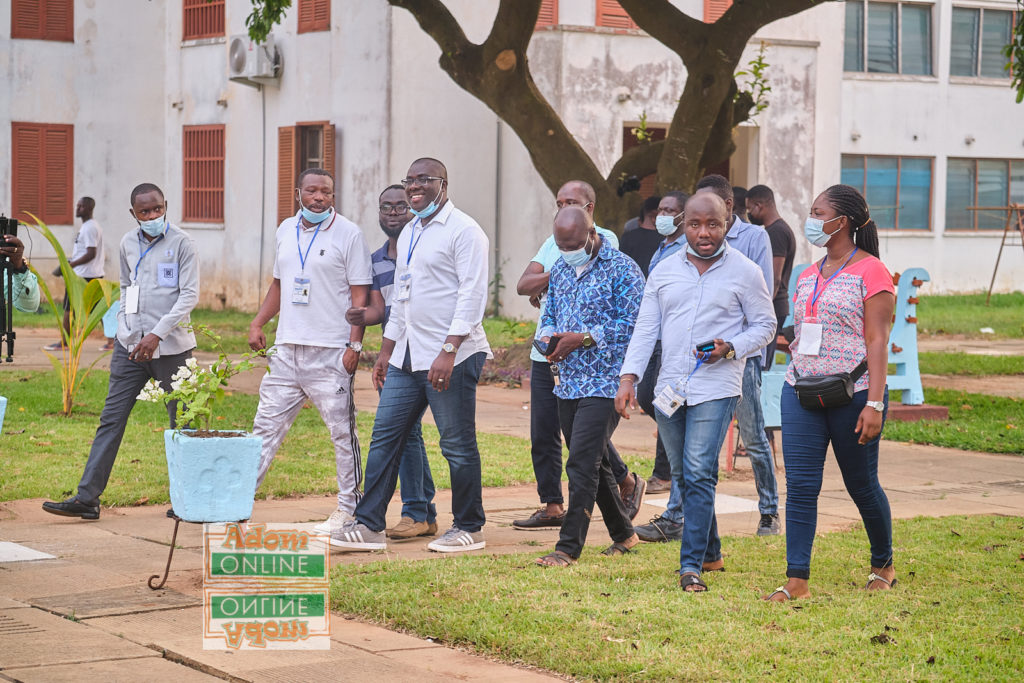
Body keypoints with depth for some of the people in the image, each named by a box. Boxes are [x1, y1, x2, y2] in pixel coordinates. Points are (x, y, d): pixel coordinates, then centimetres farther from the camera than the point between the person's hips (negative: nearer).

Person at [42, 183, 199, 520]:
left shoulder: (181, 243, -5)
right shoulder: (128, 243, 11)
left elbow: (190, 295, -11)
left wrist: (158, 334, -18)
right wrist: (125, 328, 10)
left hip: (170, 348, -5)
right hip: (131, 346, 5)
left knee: (182, 422, 3)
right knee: (111, 418, 0)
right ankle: (87, 497, -1)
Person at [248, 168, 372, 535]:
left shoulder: (348, 234, -4)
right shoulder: (286, 230, 13)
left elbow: (360, 295, -6)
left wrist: (355, 344, -14)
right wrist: (257, 323, 11)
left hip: (331, 353, -5)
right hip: (287, 350, 5)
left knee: (342, 432, 1)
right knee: (266, 426, 7)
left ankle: (348, 508, 10)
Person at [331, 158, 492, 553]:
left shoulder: (463, 231, -9)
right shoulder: (409, 234, 18)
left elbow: (472, 295, -16)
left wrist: (448, 351, -22)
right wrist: (386, 351, 22)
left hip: (451, 357, -8)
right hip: (407, 357, 9)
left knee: (458, 444, -1)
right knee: (384, 437, 5)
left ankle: (469, 528, 10)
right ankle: (368, 526, 8)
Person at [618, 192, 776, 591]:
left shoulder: (744, 273, 0)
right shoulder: (664, 271, 10)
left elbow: (765, 326, 4)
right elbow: (646, 329, 10)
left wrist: (731, 348, -14)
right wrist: (628, 377, 0)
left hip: (715, 388, -5)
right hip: (670, 388, 5)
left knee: (699, 474, -14)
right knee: (683, 478, 11)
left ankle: (691, 565, -12)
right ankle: (711, 554, 26)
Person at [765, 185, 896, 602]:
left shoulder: (871, 271, -6)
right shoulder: (809, 276, 14)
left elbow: (877, 341, -11)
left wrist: (875, 403, -17)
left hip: (852, 392, -6)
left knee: (861, 484, 7)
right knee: (800, 485, -3)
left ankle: (883, 566, 28)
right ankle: (797, 579, -3)